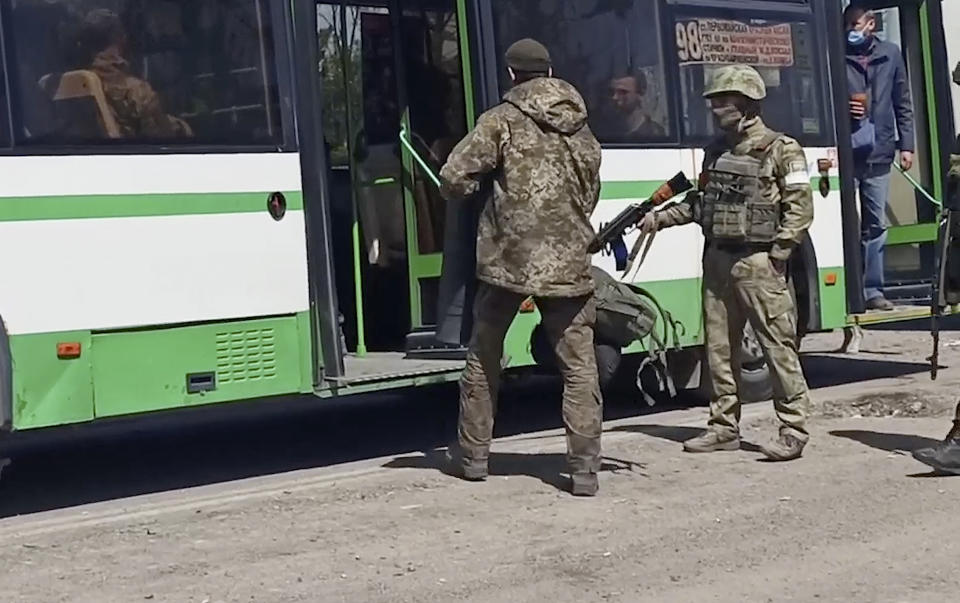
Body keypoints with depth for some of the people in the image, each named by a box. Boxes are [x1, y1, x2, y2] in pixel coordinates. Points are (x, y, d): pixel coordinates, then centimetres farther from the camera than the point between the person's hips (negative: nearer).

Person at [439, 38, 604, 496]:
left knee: (483, 359, 14)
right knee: (579, 367, 4)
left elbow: (454, 179, -8)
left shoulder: (502, 120, -3)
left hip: (508, 258, -2)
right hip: (568, 261, 3)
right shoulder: (580, 129, 13)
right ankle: (584, 469, -2)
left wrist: (488, 182, 12)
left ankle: (474, 457, 21)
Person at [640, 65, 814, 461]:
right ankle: (724, 427, 19)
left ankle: (793, 430, 1)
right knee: (719, 347, 10)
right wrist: (661, 218, 10)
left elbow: (800, 207, -8)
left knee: (778, 345, -5)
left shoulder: (780, 149, -5)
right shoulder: (716, 150, 15)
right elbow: (699, 202, 20)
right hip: (717, 260, 7)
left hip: (758, 263, -7)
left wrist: (777, 254, -14)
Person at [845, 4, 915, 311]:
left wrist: (906, 144, 9)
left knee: (876, 225, 8)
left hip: (878, 154, 3)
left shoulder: (890, 54, 10)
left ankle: (872, 289, 15)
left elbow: (902, 103, 13)